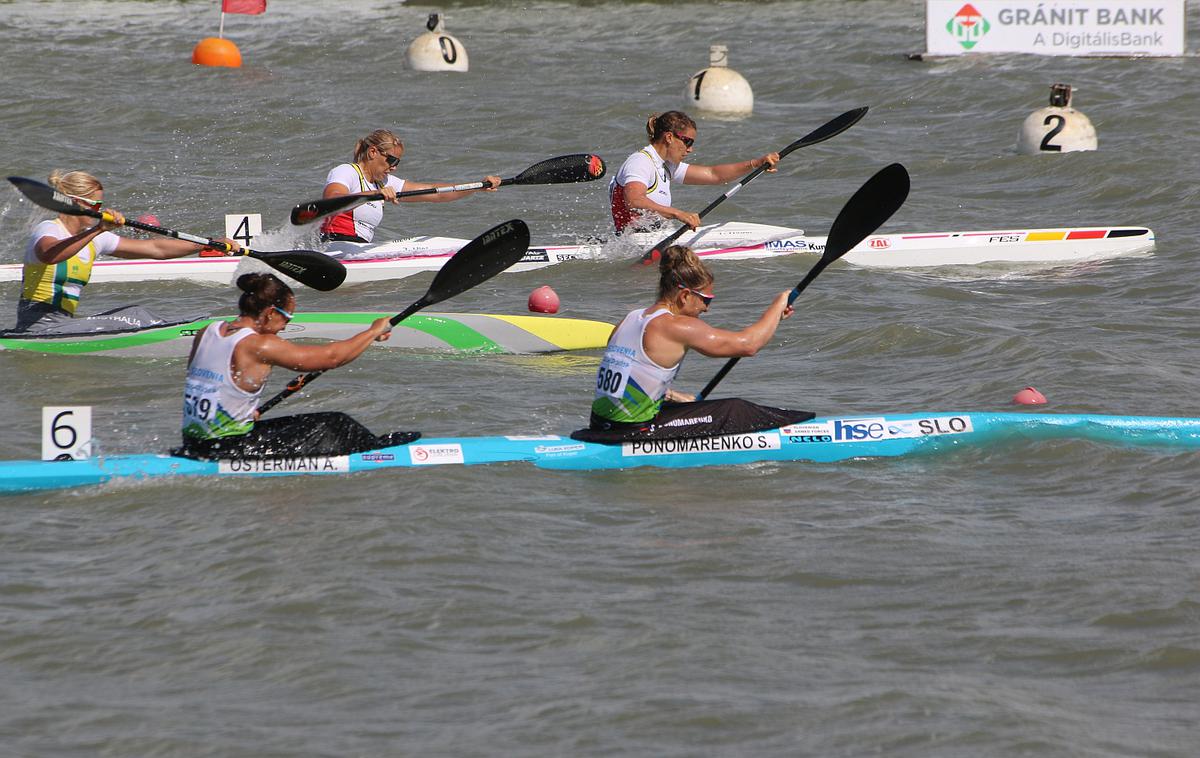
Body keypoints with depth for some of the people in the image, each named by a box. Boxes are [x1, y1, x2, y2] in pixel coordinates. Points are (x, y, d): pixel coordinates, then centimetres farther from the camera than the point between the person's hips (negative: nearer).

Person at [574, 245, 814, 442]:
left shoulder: (630, 319, 9)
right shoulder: (675, 327, -16)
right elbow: (748, 343, -13)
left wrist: (672, 396, 23)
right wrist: (778, 306, 2)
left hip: (601, 426, 9)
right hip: (634, 434, -9)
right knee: (735, 411, 4)